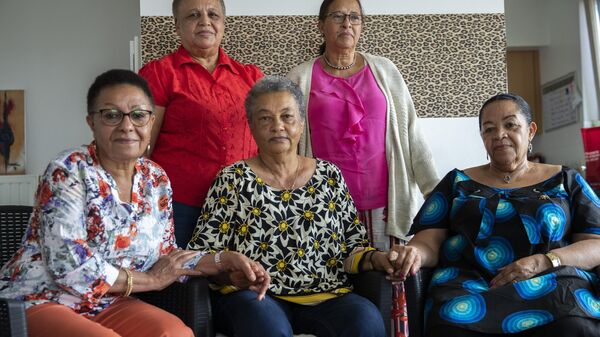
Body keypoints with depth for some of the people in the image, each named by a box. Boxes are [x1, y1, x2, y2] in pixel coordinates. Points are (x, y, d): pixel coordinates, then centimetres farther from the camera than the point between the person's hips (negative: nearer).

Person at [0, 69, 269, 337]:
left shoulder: (156, 181, 4)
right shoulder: (68, 172, -15)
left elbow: (166, 260, 9)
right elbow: (69, 268, -21)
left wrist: (226, 261, -6)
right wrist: (151, 280, -11)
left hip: (107, 305, 5)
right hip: (39, 301, -5)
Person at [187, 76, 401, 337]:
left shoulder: (329, 175, 14)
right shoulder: (233, 179, 6)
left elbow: (352, 245, 16)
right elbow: (202, 251, 2)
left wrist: (372, 258, -6)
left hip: (326, 296, 3)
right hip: (255, 297, -3)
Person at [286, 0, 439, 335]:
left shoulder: (384, 70, 9)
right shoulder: (302, 77, 6)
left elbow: (411, 132, 7)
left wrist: (436, 191, 1)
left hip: (383, 201, 1)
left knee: (392, 288, -2)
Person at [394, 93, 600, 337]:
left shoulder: (565, 181, 20)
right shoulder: (458, 182, 20)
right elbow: (428, 242, 11)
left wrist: (543, 262, -10)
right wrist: (415, 253, -15)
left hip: (551, 284, 0)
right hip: (470, 285, 0)